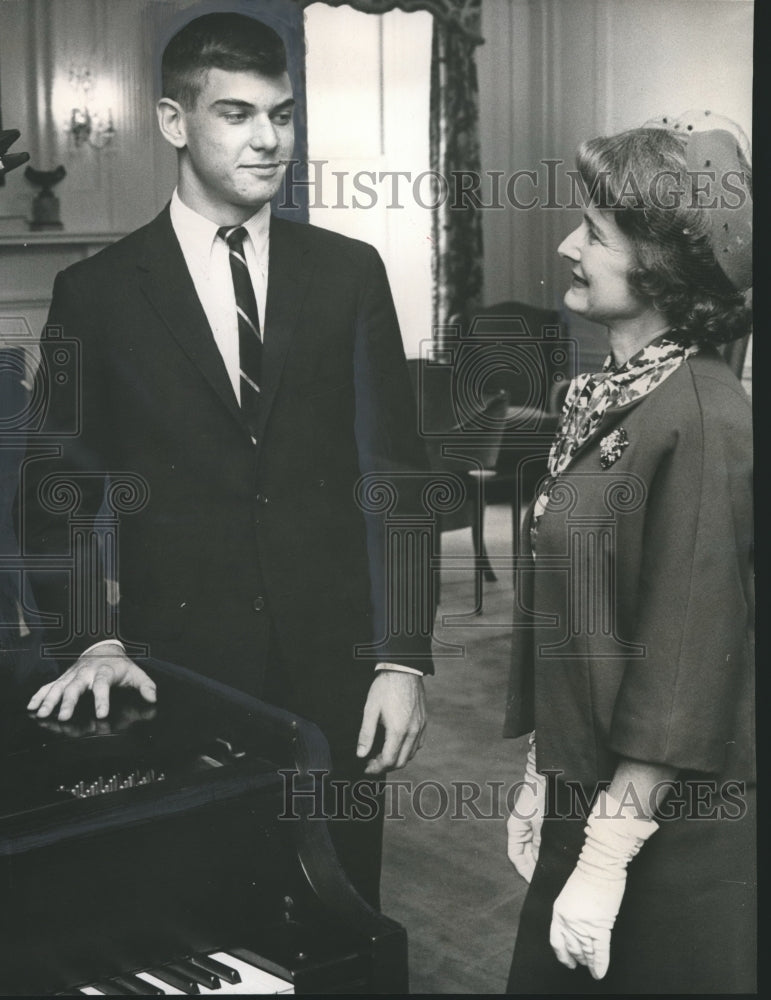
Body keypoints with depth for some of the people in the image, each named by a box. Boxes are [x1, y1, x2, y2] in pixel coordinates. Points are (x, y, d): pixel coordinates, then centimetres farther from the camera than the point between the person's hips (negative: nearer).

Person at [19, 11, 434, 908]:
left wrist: (403, 660, -4)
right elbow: (59, 494, 3)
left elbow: (391, 472, 2)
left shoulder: (349, 272, 3)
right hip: (179, 668, -1)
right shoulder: (96, 292, 0)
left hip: (335, 663, 1)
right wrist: (94, 641, -10)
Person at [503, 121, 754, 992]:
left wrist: (607, 860, -18)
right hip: (590, 798, 7)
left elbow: (684, 666, -20)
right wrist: (539, 776, 11)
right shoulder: (598, 401, 4)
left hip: (677, 829, -7)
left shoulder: (702, 420, -19)